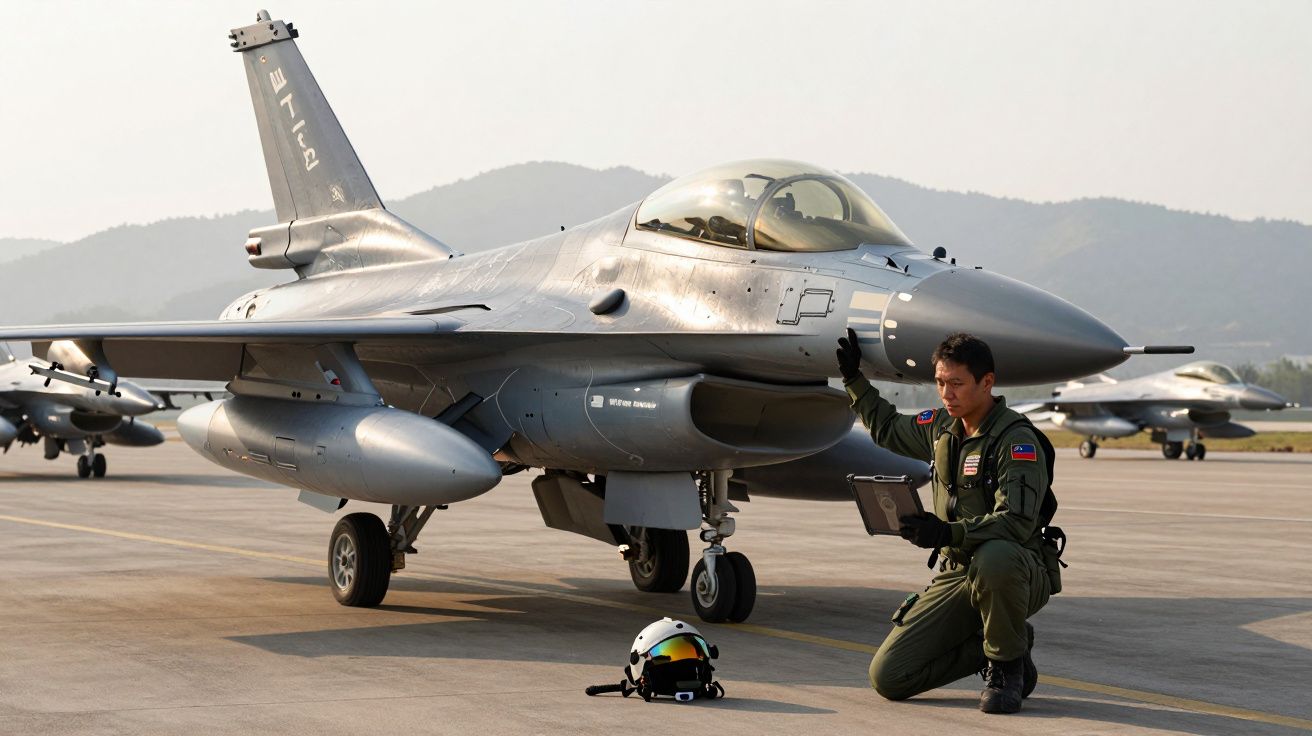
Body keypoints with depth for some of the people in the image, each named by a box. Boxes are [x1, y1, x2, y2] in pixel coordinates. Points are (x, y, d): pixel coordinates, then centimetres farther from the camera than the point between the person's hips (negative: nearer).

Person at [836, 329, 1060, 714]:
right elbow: (887, 429, 31)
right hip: (957, 573, 7)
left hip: (1020, 576, -6)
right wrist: (854, 378, 26)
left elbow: (1017, 522, -28)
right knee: (888, 677, -6)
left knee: (994, 558, -45)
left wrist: (947, 532, -40)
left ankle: (1007, 664, -17)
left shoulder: (1017, 441, -15)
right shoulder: (941, 426, 9)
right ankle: (1001, 643, 13)